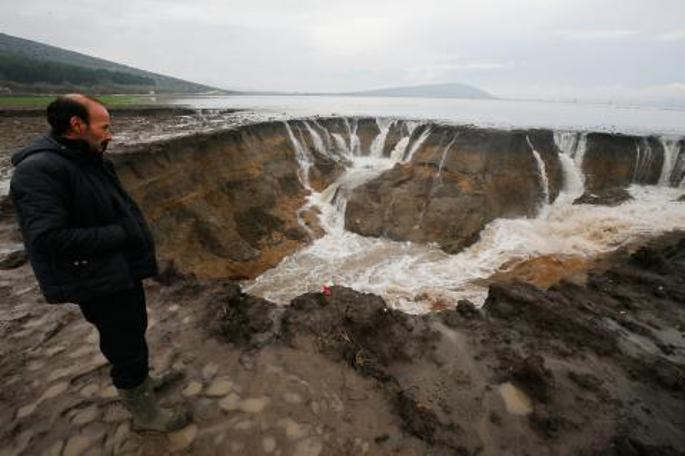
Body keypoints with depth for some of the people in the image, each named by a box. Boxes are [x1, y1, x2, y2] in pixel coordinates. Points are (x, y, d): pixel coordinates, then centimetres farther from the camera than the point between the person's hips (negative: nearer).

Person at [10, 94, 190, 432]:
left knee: (133, 333, 25)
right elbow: (48, 238, -28)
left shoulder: (90, 160, 5)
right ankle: (145, 414, 28)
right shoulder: (39, 170, -22)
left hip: (123, 270, 9)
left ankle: (142, 381, 49)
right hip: (98, 282, -9)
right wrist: (120, 234, -23)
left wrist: (137, 232, 0)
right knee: (125, 345, 6)